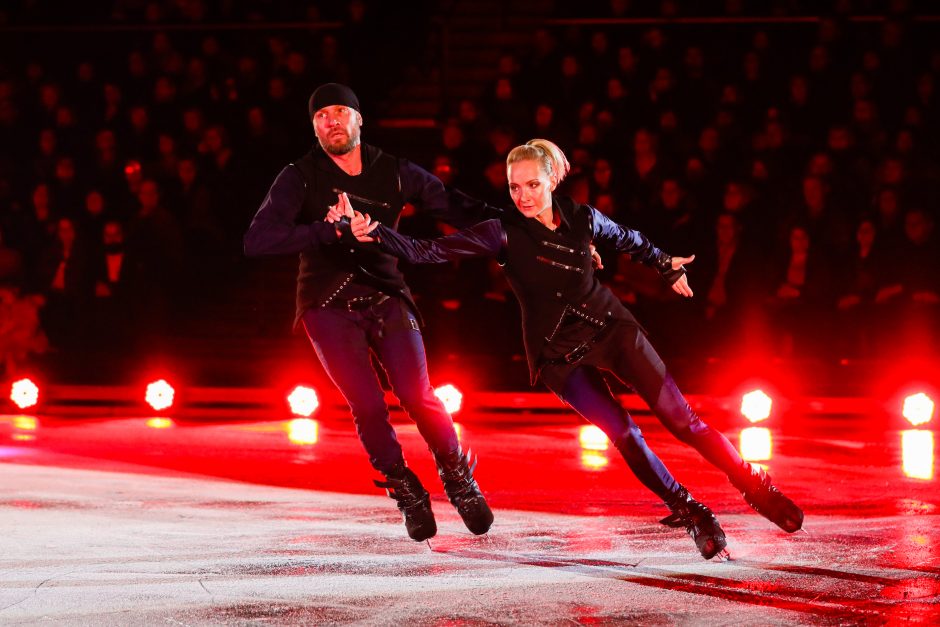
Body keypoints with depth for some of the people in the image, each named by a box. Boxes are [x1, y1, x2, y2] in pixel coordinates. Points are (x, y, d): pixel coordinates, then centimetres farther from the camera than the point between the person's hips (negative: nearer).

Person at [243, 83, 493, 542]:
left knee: (416, 395, -14)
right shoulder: (300, 178, -5)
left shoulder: (395, 173, 1)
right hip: (329, 304, -1)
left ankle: (459, 480, 10)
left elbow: (463, 212, 3)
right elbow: (257, 240, -17)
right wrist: (326, 231, -27)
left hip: (385, 295, 1)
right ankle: (406, 493, 10)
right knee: (367, 405, -13)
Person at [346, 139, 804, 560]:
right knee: (623, 436, -12)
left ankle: (757, 489, 6)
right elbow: (428, 252, -21)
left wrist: (667, 267, 30)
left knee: (679, 418, -5)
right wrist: (376, 234, -35)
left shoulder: (582, 219, -5)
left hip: (610, 327, 2)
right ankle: (690, 515, 3)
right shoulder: (504, 233, -13)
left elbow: (628, 240, 17)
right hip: (558, 353, -2)